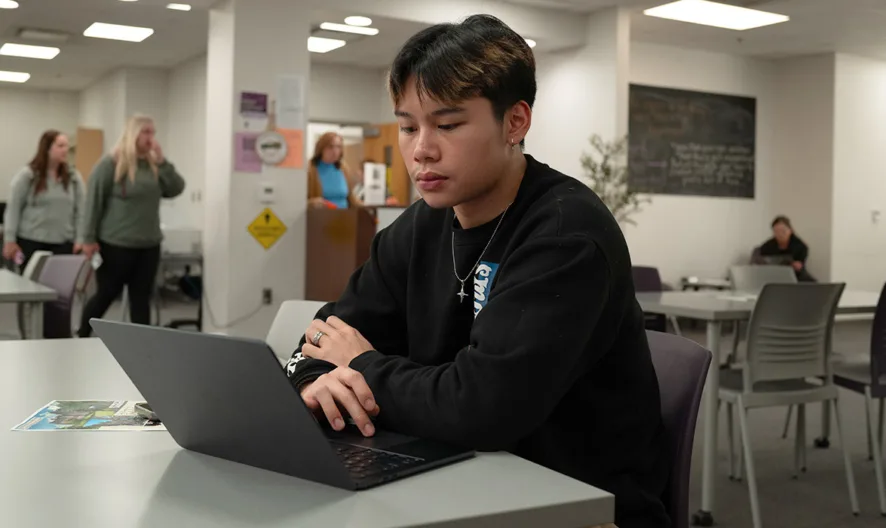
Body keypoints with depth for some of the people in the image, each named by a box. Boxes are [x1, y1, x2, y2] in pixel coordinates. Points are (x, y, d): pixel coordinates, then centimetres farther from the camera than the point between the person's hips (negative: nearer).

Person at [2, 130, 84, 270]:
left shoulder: (74, 177, 4)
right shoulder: (27, 175, -4)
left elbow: (80, 211, 6)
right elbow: (13, 209, -3)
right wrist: (10, 240, -5)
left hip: (63, 243, 2)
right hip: (31, 241, -2)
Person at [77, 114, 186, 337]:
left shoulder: (154, 165, 8)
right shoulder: (111, 164, -9)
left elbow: (176, 189, 1)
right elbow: (93, 201, -10)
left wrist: (162, 161, -8)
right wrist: (89, 238, -12)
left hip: (148, 245, 5)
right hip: (116, 244, -5)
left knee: (141, 298, 8)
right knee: (107, 295, 6)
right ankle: (81, 338, 25)